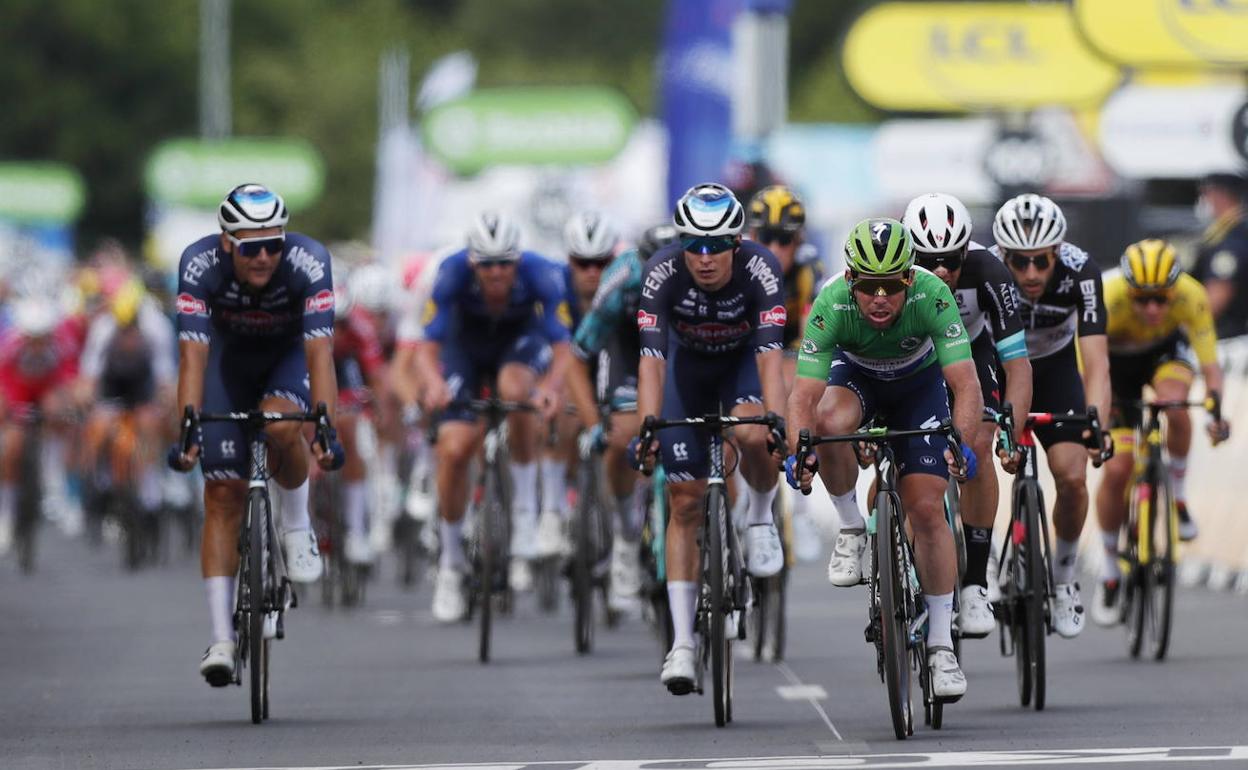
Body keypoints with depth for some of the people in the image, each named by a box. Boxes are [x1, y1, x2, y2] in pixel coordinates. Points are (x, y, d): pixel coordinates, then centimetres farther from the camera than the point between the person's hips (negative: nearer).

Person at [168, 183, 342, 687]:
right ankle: (222, 639, -7)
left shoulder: (308, 263, -34)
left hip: (289, 355, -1)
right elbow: (193, 354, -37)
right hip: (230, 357, 1)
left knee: (280, 428, -35)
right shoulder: (200, 265, -32)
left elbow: (320, 352, -40)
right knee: (223, 495, -8)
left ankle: (298, 528, -6)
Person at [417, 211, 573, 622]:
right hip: (466, 345, 1)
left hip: (520, 341, -1)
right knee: (454, 449, -14)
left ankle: (525, 506, -16)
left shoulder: (540, 275, -32)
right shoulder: (452, 273, -32)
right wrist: (435, 383, -53)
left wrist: (552, 385, -53)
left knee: (515, 390, -36)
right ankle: (451, 563, 6)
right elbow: (428, 346, -31)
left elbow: (562, 347, -32)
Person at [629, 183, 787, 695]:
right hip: (688, 366, 1)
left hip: (743, 361, -1)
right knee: (685, 504, -6)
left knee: (752, 436, -35)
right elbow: (651, 358, -35)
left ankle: (760, 517, -3)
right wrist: (646, 427, -47)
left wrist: (775, 421, -52)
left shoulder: (760, 269, -32)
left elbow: (770, 355, -39)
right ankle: (682, 642, -4)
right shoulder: (663, 273, -30)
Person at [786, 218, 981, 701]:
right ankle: (851, 530, -9)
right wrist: (798, 450, -54)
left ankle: (941, 646, -2)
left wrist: (963, 443, -56)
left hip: (919, 383, 0)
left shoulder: (931, 296, -36)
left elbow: (966, 384, -39)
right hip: (856, 376, 0)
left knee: (927, 508, -11)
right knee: (831, 424, -35)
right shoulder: (832, 305, -34)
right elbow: (804, 394, -36)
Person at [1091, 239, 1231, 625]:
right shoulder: (1106, 300, -37)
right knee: (1116, 468, -11)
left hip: (1166, 350, 1)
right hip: (1117, 364, -1)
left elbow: (1209, 362, -32)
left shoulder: (1191, 296, -32)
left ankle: (1178, 497, -10)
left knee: (1174, 405, -35)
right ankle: (1109, 570, 10)